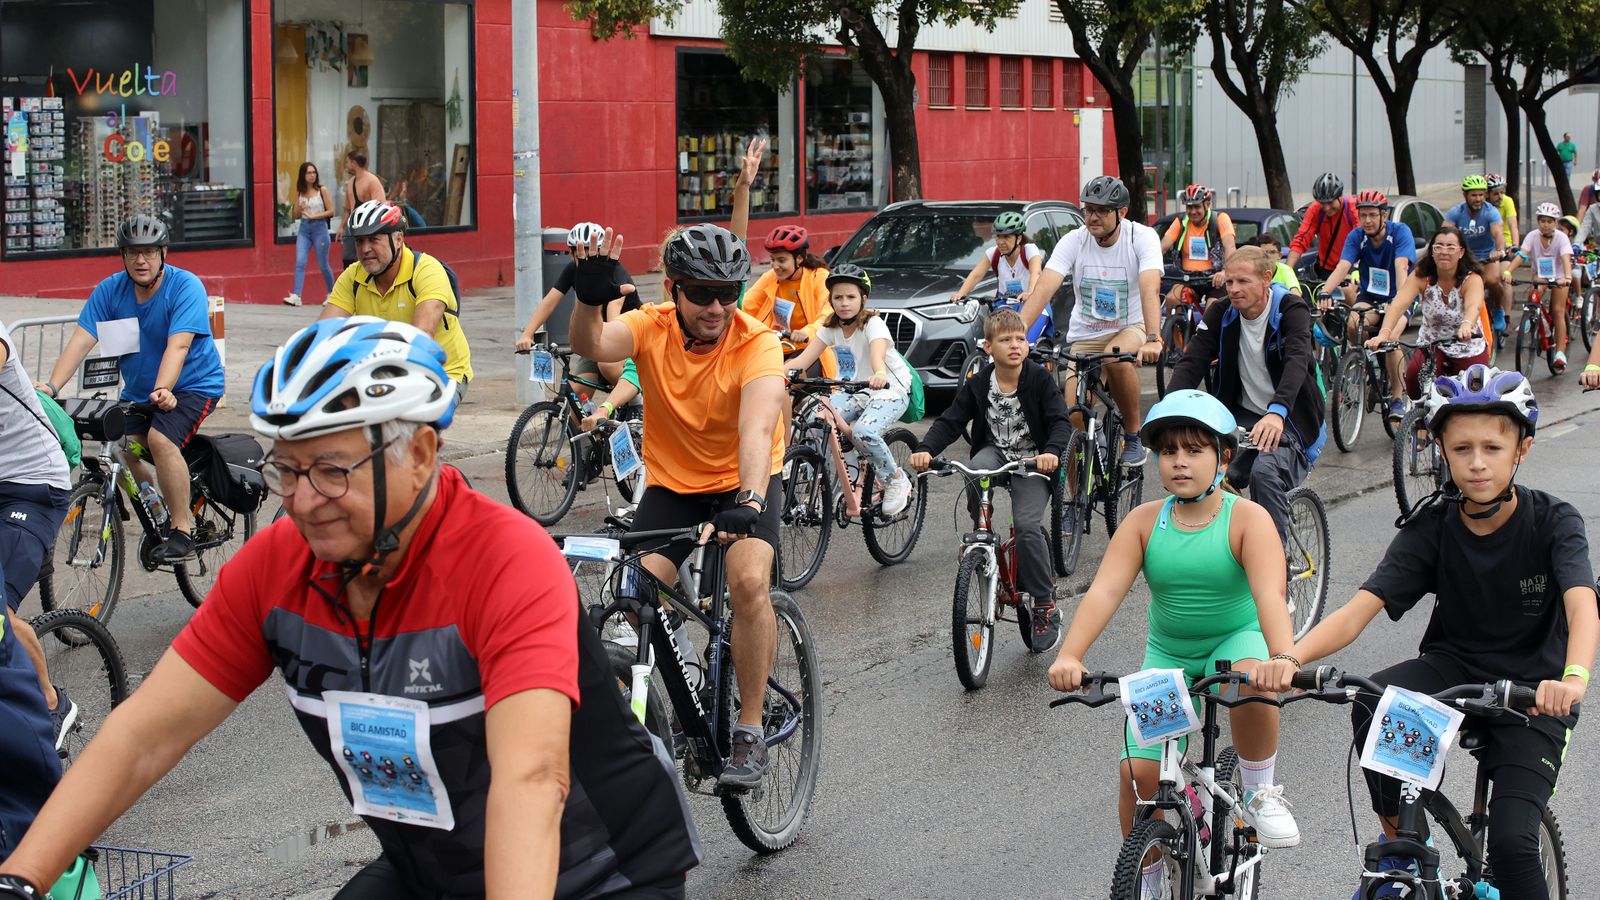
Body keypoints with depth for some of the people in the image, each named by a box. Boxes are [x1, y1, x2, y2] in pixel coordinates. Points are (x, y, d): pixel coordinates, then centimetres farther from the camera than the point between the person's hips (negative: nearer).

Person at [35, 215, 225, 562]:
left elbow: (177, 346, -30)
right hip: (138, 390, 6)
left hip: (192, 385, -6)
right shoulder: (109, 290, -5)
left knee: (161, 439, -29)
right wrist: (51, 386, -28)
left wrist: (163, 390, -47)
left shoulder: (186, 287, -18)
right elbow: (82, 340, -14)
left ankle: (183, 531, -21)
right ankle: (167, 513, 11)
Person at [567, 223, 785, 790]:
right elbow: (592, 345, -35)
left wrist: (748, 502, -55)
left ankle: (750, 733, -16)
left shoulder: (757, 345, -23)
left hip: (743, 483, -3)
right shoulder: (653, 328, -15)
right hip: (672, 484, 3)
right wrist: (589, 297, -55)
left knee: (749, 581, -28)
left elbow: (757, 429, -39)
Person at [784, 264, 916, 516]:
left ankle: (896, 480, -9)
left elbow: (878, 355, -39)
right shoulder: (831, 327, 0)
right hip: (854, 390, 6)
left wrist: (879, 375, -63)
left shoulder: (873, 325, -18)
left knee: (864, 432, -34)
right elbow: (805, 358, -10)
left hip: (891, 391, -6)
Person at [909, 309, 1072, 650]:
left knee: (1027, 524, -23)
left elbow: (1060, 421, -14)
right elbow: (950, 421, -6)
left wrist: (1052, 452, -35)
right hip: (995, 451, 2)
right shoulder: (977, 385, -2)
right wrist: (925, 449, -25)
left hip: (1032, 461, -2)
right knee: (977, 470, -35)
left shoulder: (1039, 379, -8)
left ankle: (1045, 607, -11)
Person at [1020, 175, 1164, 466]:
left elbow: (1150, 289, -31)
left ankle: (1134, 437, -17)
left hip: (1132, 327, -2)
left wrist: (1153, 340, -47)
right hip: (1085, 335, 2)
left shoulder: (1142, 237, -16)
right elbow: (1043, 289, -22)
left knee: (1116, 356, -37)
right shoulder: (1073, 241, -11)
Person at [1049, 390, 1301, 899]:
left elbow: (1270, 595, -29)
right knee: (1138, 770, -12)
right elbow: (1104, 592, -18)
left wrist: (1284, 659, -48)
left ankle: (1260, 795, -12)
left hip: (1235, 640, -3)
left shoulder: (1247, 519, -15)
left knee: (1252, 679, -38)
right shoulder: (1144, 522, -7)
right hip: (1168, 653, 3)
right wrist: (1069, 656, -36)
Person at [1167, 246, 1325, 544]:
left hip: (1290, 420, -4)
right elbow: (1191, 363, -10)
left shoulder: (1291, 310, -13)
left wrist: (1277, 412, -51)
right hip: (1242, 416, 4)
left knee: (1264, 472, -33)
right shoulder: (1221, 314, 0)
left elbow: (1297, 362, -31)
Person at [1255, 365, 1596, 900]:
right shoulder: (1432, 529, -9)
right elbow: (1359, 610, -19)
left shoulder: (1552, 522, -14)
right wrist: (1289, 659, -39)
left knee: (1512, 841, -22)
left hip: (1532, 693, -2)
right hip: (1454, 667, 2)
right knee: (1370, 704, -30)